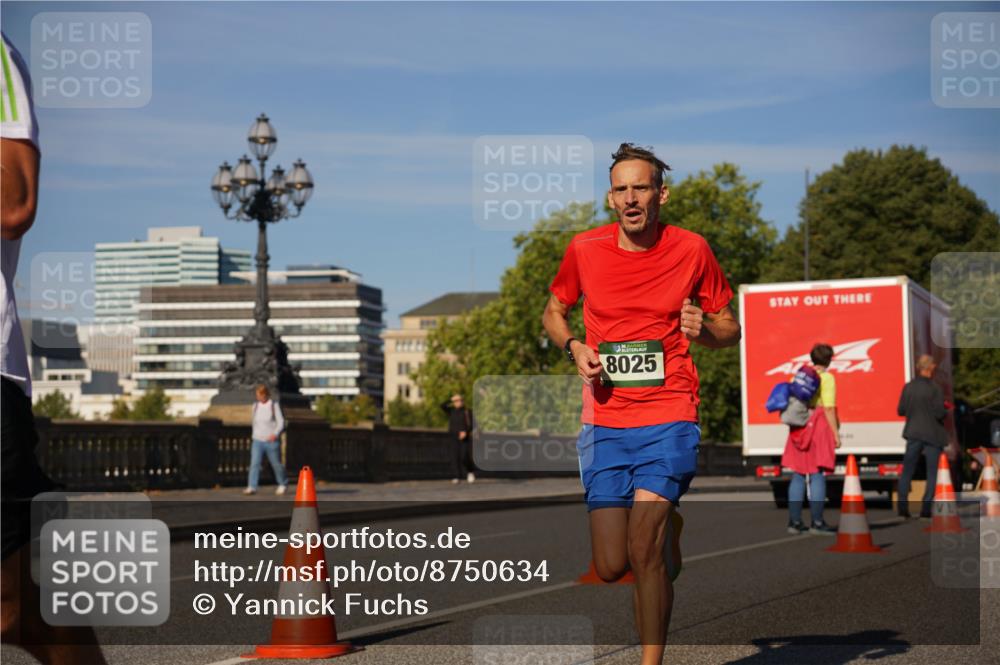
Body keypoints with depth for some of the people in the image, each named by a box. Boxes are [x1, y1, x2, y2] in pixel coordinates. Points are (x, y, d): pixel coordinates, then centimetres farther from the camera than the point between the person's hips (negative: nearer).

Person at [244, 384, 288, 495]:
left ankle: (283, 484, 29)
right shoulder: (255, 406, 6)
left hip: (272, 441, -3)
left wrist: (275, 434, -26)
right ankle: (252, 487, -17)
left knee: (276, 464, 8)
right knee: (254, 463, -12)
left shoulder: (274, 405, -6)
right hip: (257, 441, 3)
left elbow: (281, 422, -10)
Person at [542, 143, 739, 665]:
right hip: (604, 421, 3)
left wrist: (703, 329, -13)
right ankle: (665, 528, 36)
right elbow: (553, 313, 19)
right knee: (611, 568, 2)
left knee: (643, 551, -18)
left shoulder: (691, 250, 0)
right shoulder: (585, 249, 3)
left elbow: (731, 329, 11)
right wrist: (574, 346, -3)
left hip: (669, 417, -2)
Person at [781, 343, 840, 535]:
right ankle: (817, 522, -9)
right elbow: (829, 408, -12)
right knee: (818, 475, -7)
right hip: (820, 427, -6)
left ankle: (794, 521, 10)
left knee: (798, 475, 9)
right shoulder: (826, 378, -6)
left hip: (800, 429, 6)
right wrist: (836, 433, -10)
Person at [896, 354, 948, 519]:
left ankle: (902, 507, 5)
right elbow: (939, 413, -17)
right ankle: (926, 509, 1)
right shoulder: (934, 388, -14)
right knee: (931, 473, 6)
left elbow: (900, 410, 3)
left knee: (907, 472, 10)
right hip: (933, 435, -3)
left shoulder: (908, 387, -1)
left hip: (913, 433, 3)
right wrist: (946, 411, 4)